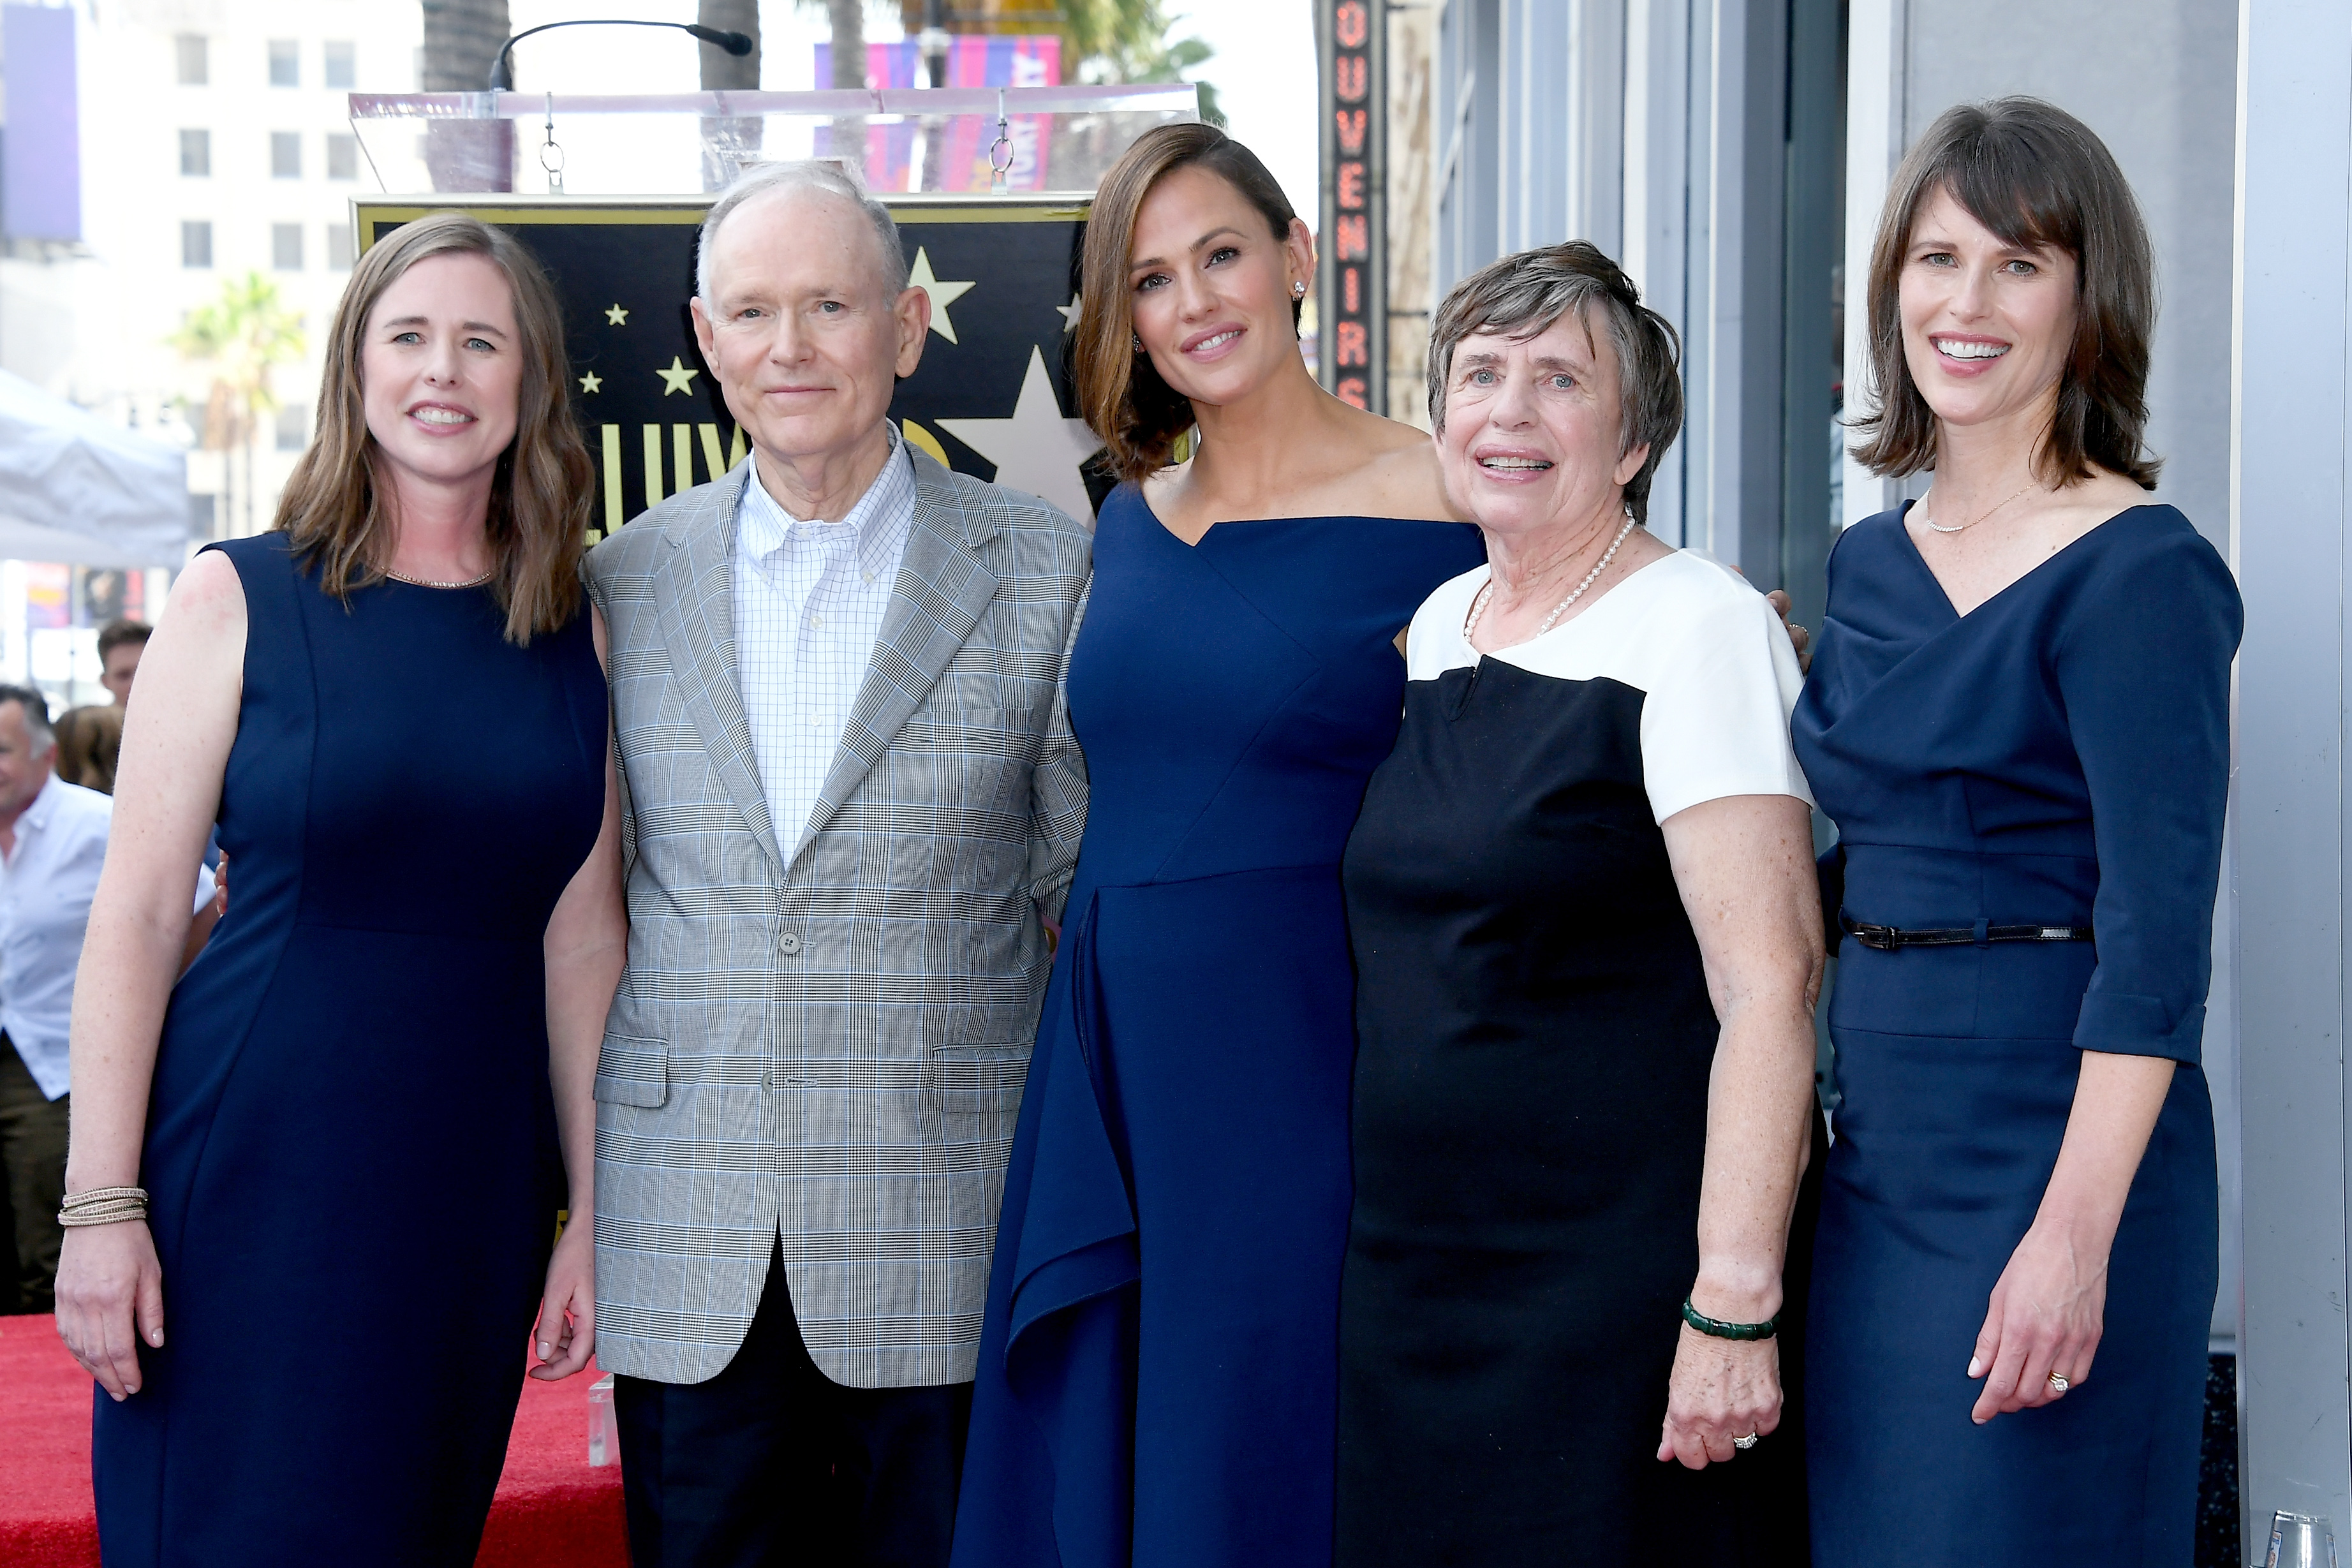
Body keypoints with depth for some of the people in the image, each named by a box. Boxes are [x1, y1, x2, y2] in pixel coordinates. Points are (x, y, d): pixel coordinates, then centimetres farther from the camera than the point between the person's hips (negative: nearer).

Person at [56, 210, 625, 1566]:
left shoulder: (575, 631, 7)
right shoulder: (241, 600, -2)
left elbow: (582, 942, 8)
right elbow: (137, 919, -4)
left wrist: (592, 1213, 5)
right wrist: (103, 1208, -9)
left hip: (474, 1187, 3)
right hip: (254, 1177, -3)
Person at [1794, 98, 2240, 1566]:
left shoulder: (2136, 574, -12)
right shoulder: (1873, 561, 11)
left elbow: (2157, 936, -17)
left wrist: (2076, 1234, -22)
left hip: (2053, 1130, -7)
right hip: (1879, 1141, 7)